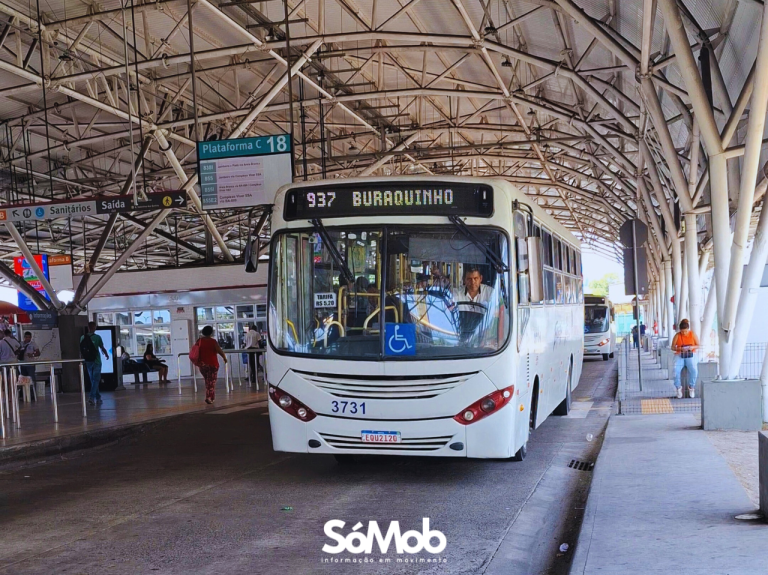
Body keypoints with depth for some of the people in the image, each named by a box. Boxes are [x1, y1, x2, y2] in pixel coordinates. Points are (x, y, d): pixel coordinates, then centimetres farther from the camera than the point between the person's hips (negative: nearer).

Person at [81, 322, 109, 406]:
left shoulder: (83, 338, 1)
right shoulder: (97, 337, -9)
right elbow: (102, 348, 0)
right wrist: (106, 355, 20)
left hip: (88, 362, 4)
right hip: (96, 361, -4)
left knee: (93, 380, 13)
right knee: (96, 380, -1)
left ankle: (98, 398, 18)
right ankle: (91, 397, -15)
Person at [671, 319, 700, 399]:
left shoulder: (693, 334, 3)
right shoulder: (677, 336, 2)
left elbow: (698, 346, 7)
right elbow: (672, 347, 2)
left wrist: (692, 347, -15)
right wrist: (679, 348, -18)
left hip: (690, 355, 0)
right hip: (679, 355, 0)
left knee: (694, 370, -30)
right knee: (676, 370, -29)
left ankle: (691, 387, -8)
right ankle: (678, 388, -13)